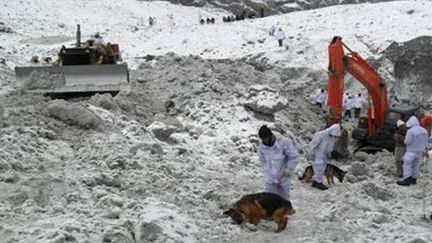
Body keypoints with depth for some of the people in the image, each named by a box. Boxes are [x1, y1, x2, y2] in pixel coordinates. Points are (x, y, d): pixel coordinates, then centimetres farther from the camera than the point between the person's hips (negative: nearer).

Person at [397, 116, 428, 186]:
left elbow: (407, 141, -17)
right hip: (420, 151, 7)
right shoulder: (424, 131, 2)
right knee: (416, 165, 16)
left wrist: (404, 140, 4)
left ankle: (407, 180, -7)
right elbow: (425, 141, 7)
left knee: (407, 165, -2)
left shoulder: (411, 131, -20)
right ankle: (414, 179, 24)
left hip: (411, 151, -7)